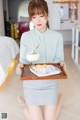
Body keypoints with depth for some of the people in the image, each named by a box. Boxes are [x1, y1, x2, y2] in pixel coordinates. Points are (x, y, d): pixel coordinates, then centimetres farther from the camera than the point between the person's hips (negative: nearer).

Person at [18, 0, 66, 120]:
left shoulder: (57, 36, -4)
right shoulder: (25, 36, -7)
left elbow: (59, 59, -1)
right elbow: (23, 60, -2)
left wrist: (61, 64, -24)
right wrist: (21, 65, -25)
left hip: (50, 83, 2)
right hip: (32, 84, -1)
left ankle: (29, 105, 35)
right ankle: (26, 104, 31)